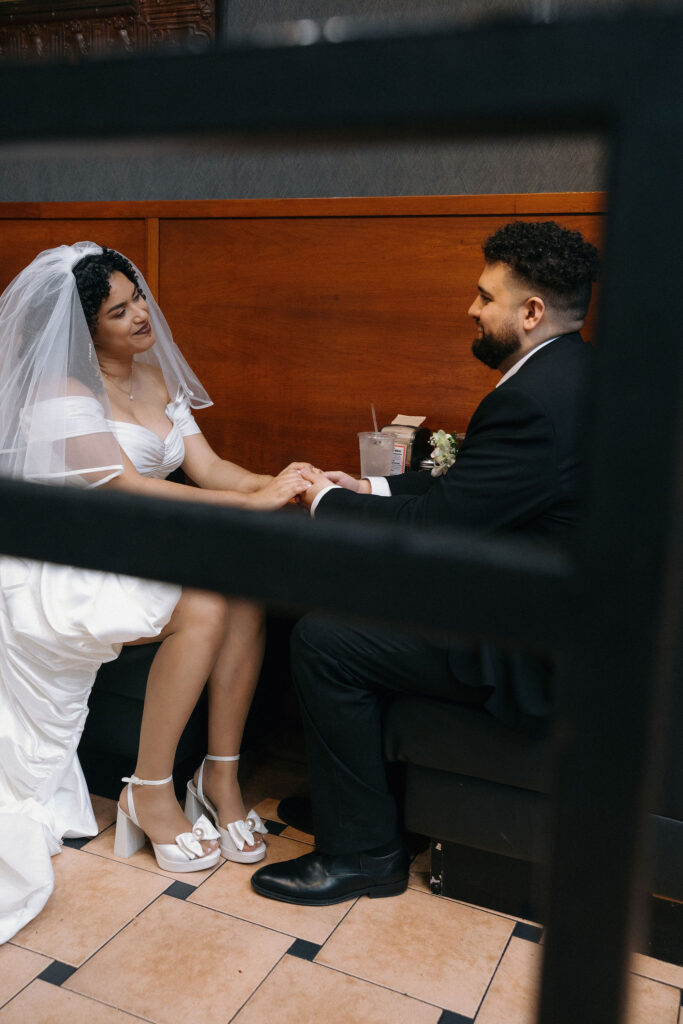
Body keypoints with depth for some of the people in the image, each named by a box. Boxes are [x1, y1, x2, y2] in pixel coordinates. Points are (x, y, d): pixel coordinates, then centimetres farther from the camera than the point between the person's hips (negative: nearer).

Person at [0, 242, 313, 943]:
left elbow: (207, 467, 2)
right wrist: (256, 502, -29)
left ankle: (221, 776, -11)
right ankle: (151, 793, -13)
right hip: (70, 572, -6)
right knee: (203, 604, -31)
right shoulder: (63, 394, -13)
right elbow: (129, 489, -24)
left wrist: (285, 483, -18)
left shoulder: (157, 378, 11)